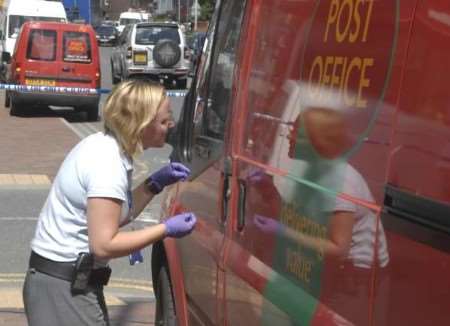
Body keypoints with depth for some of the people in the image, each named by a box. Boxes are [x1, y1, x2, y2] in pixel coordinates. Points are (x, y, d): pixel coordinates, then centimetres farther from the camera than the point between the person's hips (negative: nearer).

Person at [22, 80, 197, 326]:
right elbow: (104, 245, -23)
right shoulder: (107, 164, -22)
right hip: (65, 286, -9)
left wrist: (154, 184, 6)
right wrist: (166, 229, -16)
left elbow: (110, 216, 14)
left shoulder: (103, 145, 5)